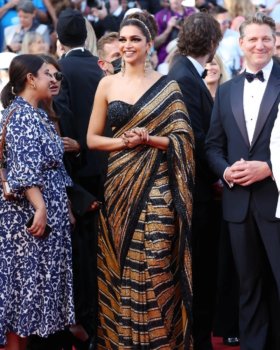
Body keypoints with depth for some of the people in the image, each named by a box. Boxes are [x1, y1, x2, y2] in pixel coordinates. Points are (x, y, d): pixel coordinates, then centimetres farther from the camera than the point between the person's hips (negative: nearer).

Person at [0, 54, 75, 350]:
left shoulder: (35, 114, 14)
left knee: (33, 275, 11)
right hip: (28, 212, -9)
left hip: (45, 209, 9)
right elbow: (24, 169, -23)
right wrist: (40, 208, -27)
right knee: (25, 274, -4)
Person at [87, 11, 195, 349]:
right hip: (119, 182, 2)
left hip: (157, 184, -2)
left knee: (156, 267, -5)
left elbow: (183, 139, -2)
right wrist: (123, 142, -10)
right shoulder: (107, 84, 7)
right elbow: (92, 138, 7)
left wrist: (147, 139, -17)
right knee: (121, 266, 4)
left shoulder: (167, 87, 1)